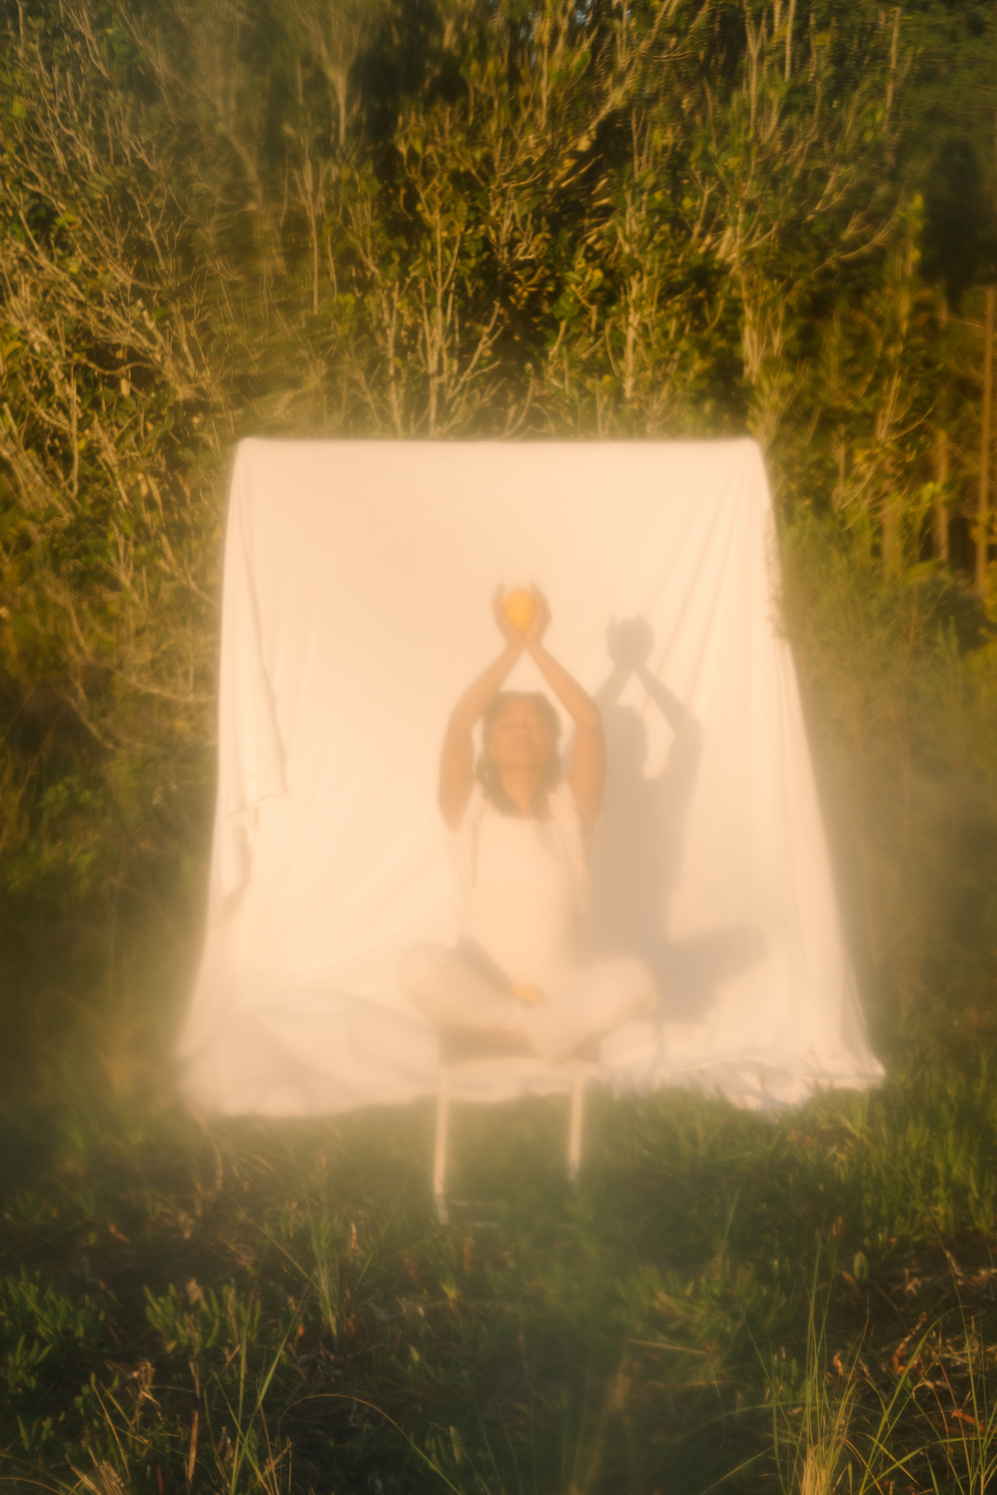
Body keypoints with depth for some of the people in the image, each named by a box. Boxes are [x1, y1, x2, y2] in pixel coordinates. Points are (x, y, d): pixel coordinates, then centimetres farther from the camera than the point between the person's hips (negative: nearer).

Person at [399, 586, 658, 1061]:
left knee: (633, 978, -31)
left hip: (558, 987, 1)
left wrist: (537, 646, -7)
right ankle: (530, 1024, -21)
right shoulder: (467, 807, 3)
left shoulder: (570, 808, 5)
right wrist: (511, 647, -7)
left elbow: (590, 722, -9)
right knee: (421, 968, -35)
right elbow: (458, 722, -13)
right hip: (480, 984, -1)